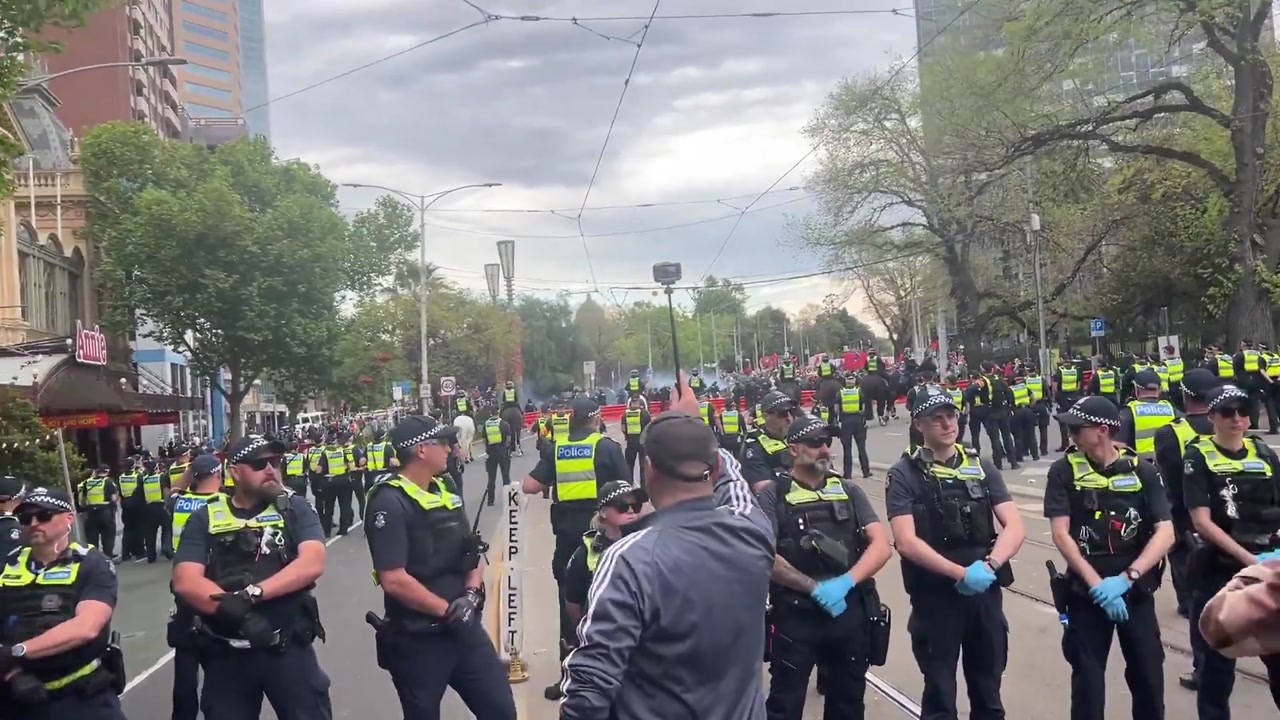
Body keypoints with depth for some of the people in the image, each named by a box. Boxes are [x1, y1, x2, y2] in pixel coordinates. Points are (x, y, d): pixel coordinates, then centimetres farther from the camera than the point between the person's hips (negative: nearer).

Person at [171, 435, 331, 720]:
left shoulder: (294, 508, 1)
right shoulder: (205, 519, 2)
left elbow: (313, 563, -14)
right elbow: (185, 582, -10)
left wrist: (252, 593, -24)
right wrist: (239, 614, -23)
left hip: (289, 648, -1)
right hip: (226, 654, 1)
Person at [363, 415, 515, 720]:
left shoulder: (443, 489, 8)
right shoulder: (390, 502, -16)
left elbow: (471, 552, 15)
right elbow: (394, 580, -23)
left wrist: (472, 593, -3)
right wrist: (447, 610, -15)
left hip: (463, 628, 7)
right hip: (416, 639, -7)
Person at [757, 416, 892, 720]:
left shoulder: (849, 492, 8)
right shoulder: (774, 496, -3)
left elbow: (881, 546, -1)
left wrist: (844, 582, -16)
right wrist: (815, 587, -18)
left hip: (851, 611, 4)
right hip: (796, 615, -4)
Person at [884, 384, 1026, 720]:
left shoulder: (981, 468, 6)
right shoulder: (904, 475, -5)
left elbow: (1015, 527, -1)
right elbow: (906, 542, -14)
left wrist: (989, 565, -19)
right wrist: (961, 573, -22)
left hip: (986, 593, 4)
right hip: (934, 597, -3)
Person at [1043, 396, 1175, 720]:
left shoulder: (1142, 471, -3)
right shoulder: (1063, 471, -5)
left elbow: (1165, 533, -9)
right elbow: (1060, 534, -10)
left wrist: (1126, 578, -20)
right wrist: (1097, 585, -19)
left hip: (1136, 592, 1)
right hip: (1086, 592, -1)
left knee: (1148, 674, 10)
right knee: (1088, 678, 6)